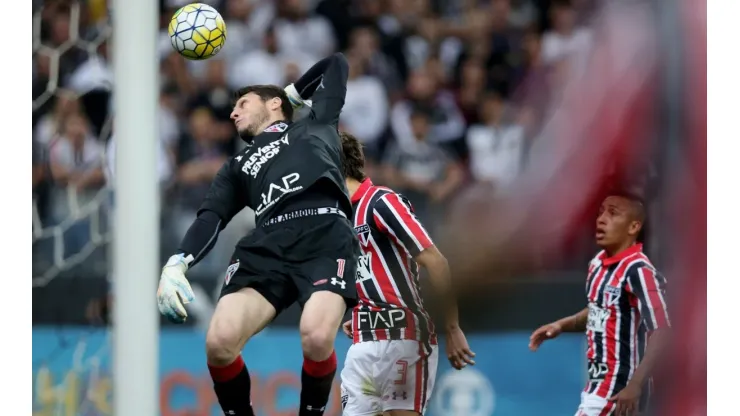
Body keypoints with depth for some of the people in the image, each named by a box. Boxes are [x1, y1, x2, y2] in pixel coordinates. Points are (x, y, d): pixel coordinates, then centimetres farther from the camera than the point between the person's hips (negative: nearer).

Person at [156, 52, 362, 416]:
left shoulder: (314, 125, 30)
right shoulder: (238, 167, 33)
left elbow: (337, 63, 42)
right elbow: (210, 219, 17)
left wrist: (292, 92, 51)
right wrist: (176, 265, -2)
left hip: (325, 238, -3)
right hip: (267, 247, 3)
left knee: (316, 339, -29)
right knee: (219, 344, -21)